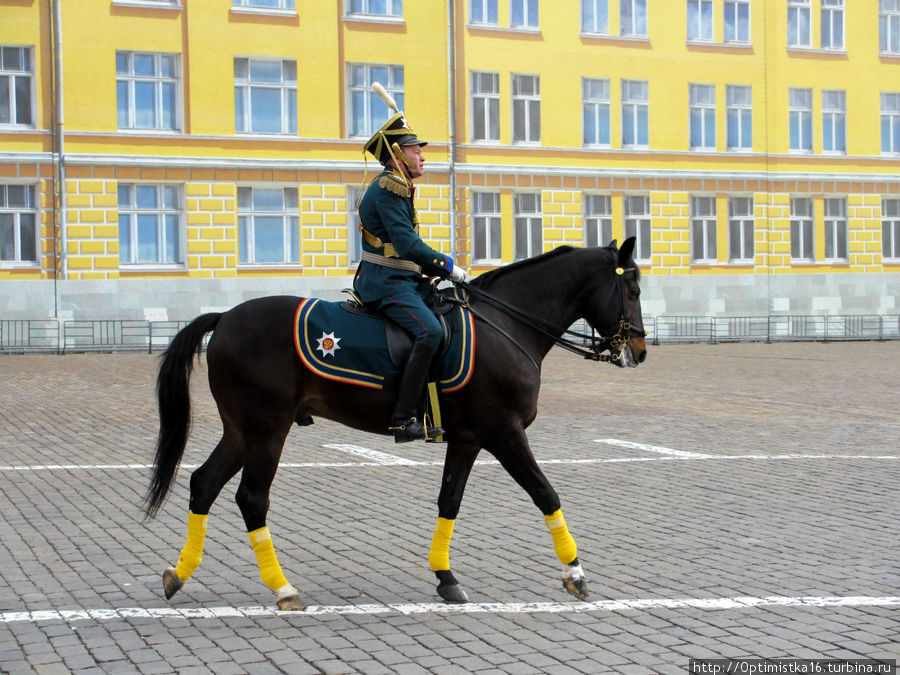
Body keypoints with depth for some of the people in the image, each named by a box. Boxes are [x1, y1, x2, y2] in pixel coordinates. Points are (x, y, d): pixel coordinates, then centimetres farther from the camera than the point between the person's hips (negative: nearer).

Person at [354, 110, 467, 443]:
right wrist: (448, 267, -16)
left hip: (404, 280, 11)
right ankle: (403, 420, -28)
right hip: (385, 283, -11)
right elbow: (408, 245, -22)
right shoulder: (386, 190, -13)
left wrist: (439, 269, 10)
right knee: (430, 331, -28)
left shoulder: (398, 189, 20)